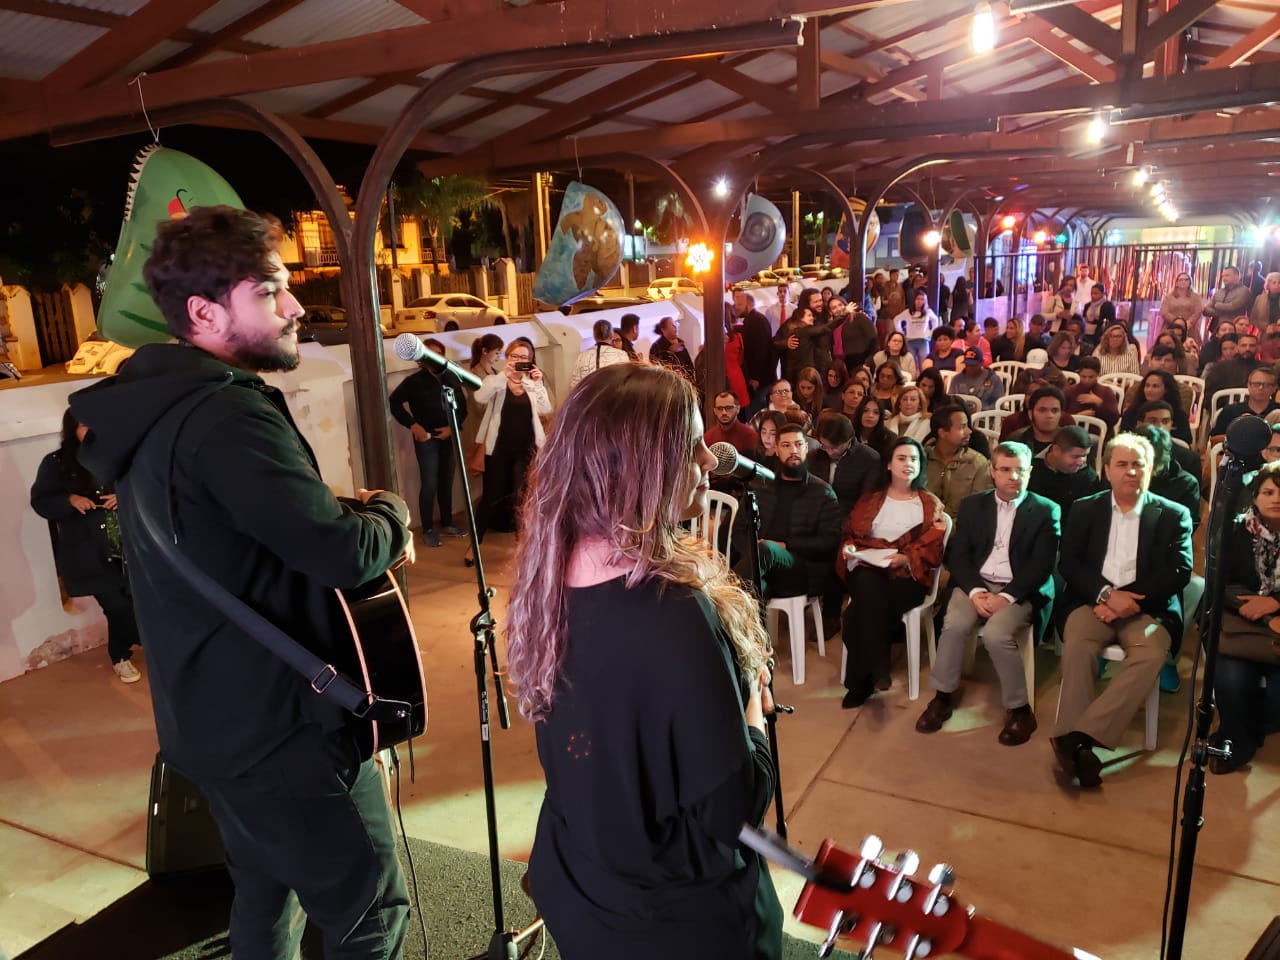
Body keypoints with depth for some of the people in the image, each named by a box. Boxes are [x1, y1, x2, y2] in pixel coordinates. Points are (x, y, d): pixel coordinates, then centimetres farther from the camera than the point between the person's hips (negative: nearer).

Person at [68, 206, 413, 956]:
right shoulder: (228, 412, -24)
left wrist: (346, 510, 4)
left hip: (217, 713, 10)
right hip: (280, 719, -10)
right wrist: (389, 515, -7)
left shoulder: (159, 407, 8)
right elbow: (344, 555, -29)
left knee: (267, 892, 26)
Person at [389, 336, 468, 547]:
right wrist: (413, 425, -8)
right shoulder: (414, 380, -5)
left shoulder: (451, 378, 5)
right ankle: (428, 529, 5)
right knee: (429, 484, -5)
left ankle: (447, 523, 26)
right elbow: (394, 402, -3)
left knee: (447, 482, 12)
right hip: (426, 438, -4)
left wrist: (453, 427, -7)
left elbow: (462, 407, 8)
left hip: (449, 436, 4)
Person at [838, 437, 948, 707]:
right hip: (867, 568, 2)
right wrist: (850, 548, -6)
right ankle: (875, 672, -34)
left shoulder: (930, 504, 13)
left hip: (908, 574, -1)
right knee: (870, 587, -37)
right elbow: (852, 534, 18)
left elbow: (933, 548, 3)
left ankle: (861, 682, -24)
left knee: (866, 605, -33)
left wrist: (906, 558, -16)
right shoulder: (869, 499, 20)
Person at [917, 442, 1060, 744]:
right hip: (976, 584, 3)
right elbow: (957, 555, 4)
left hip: (1020, 590, -2)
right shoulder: (972, 505, 11)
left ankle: (1019, 709, -11)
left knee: (996, 634, -30)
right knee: (955, 625, -27)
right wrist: (975, 591, -14)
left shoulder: (1046, 511, 3)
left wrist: (1006, 596, -18)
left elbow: (1042, 566, -6)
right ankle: (943, 696, -9)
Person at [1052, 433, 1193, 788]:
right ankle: (1074, 739, -33)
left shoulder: (1173, 515, 10)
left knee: (1151, 653, -32)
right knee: (1076, 644, -32)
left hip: (1147, 606, 0)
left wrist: (1128, 601, -14)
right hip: (1095, 600, 0)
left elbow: (1179, 571, -1)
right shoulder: (1085, 509, 12)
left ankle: (1083, 735, -35)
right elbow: (1068, 563, 3)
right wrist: (1106, 594, -15)